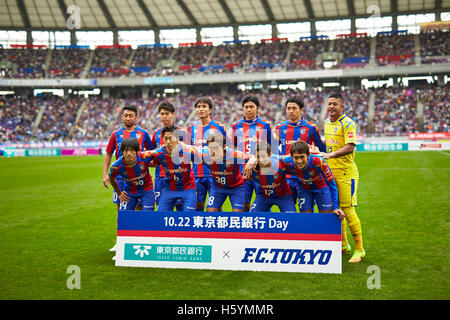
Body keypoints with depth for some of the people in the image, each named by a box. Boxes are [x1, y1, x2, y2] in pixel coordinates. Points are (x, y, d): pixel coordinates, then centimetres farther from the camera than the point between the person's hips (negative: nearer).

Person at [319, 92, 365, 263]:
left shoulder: (348, 123, -10)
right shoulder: (327, 123, 14)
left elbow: (349, 147, -22)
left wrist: (330, 155, -31)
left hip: (346, 172, -8)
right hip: (330, 172, 8)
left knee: (348, 210, -8)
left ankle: (359, 250, 1)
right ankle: (343, 245, 25)